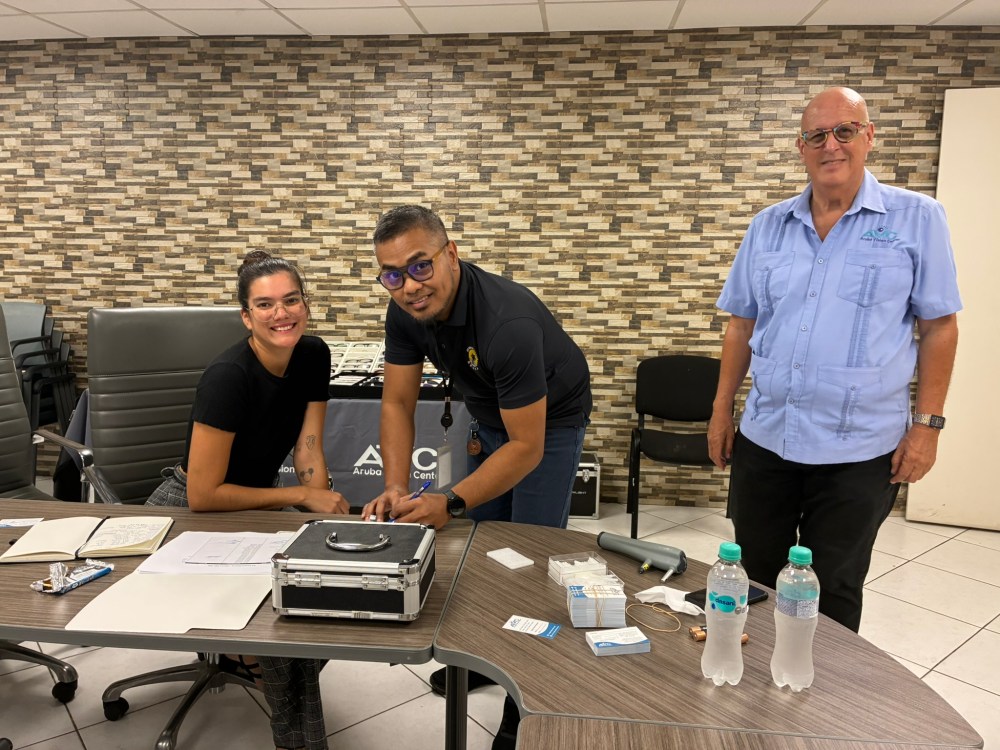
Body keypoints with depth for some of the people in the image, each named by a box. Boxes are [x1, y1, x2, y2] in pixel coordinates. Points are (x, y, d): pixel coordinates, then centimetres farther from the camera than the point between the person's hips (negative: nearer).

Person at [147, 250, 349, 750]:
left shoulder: (314, 356, -11)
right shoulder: (229, 377, -30)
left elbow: (308, 450, -8)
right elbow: (203, 495, -28)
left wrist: (326, 514, -23)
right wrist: (302, 497, -23)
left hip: (252, 503, 6)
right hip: (187, 512, -5)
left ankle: (247, 653, 10)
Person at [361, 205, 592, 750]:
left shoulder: (508, 322, -40)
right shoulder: (406, 311, -18)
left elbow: (526, 447, -35)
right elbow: (397, 402, -12)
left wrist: (449, 504, -39)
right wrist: (395, 489, -25)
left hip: (549, 421, -6)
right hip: (489, 414, 7)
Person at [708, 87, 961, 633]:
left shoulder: (917, 219, -3)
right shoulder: (768, 225, 6)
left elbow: (939, 327, -1)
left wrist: (928, 424, -6)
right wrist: (722, 410, 7)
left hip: (859, 451, -3)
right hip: (764, 440, 4)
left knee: (833, 596, 11)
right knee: (754, 584, 16)